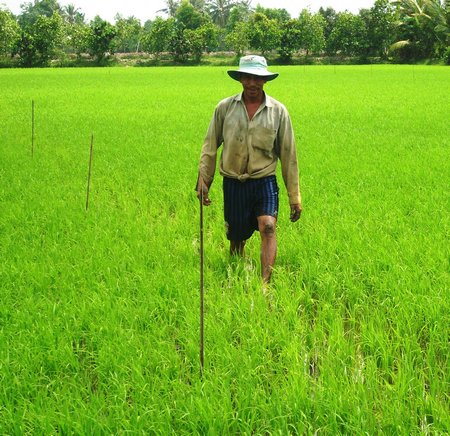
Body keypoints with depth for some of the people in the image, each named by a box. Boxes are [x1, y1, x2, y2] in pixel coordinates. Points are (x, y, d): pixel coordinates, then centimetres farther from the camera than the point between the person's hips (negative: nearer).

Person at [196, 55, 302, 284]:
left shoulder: (278, 111, 1)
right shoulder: (225, 108, 1)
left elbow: (288, 155, 5)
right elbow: (210, 146, 9)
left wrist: (295, 197, 5)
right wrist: (203, 179, 1)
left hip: (264, 182, -1)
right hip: (233, 184, 1)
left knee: (268, 228, -22)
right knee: (236, 237, 9)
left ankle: (264, 284, -27)